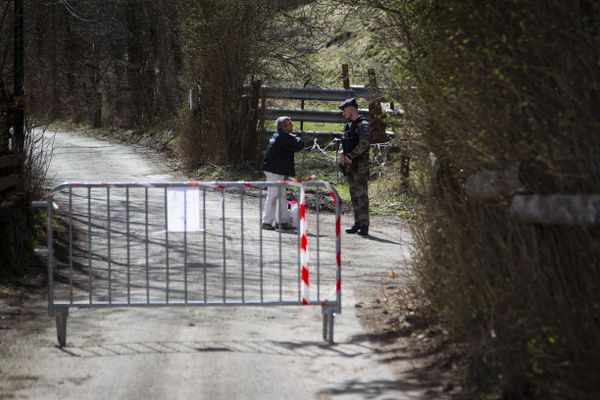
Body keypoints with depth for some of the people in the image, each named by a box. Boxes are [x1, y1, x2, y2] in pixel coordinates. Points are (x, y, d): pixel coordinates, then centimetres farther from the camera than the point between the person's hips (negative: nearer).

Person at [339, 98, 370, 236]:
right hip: (350, 165, 9)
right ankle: (357, 223, 17)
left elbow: (363, 144, -20)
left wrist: (350, 156, -14)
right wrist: (342, 154, 0)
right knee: (354, 195, 11)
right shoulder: (349, 125, 17)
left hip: (360, 165, -9)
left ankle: (364, 226, -10)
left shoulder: (362, 124, -11)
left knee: (362, 195, -9)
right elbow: (344, 142, 20)